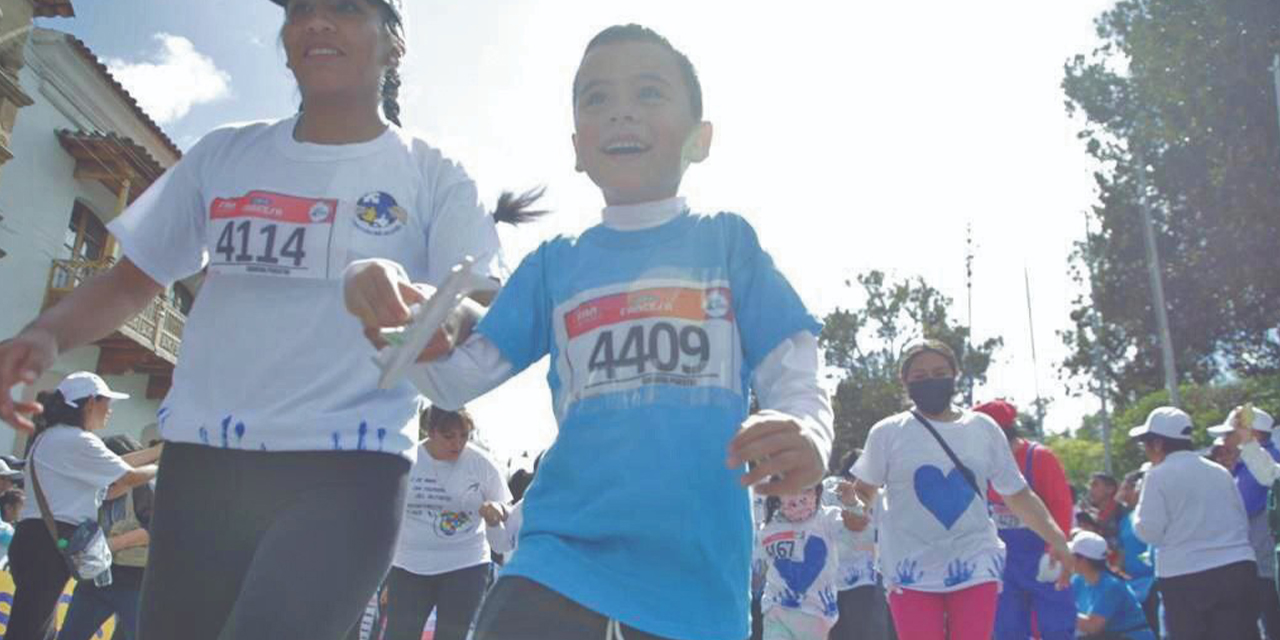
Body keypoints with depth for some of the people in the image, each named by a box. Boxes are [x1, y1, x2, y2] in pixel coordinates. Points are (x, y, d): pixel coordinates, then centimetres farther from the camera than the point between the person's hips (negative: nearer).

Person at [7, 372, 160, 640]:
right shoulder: (77, 440, -13)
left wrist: (162, 449, 18)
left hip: (43, 541, 11)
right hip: (46, 545, -11)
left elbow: (115, 465, 18)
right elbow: (128, 477, -7)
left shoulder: (57, 437, 20)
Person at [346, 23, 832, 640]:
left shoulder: (726, 240, 5)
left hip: (697, 559, 0)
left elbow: (792, 373, 0)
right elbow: (457, 379, 9)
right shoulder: (556, 262, 10)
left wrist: (808, 435, -24)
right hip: (566, 542, 0)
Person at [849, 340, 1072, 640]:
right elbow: (864, 491, 7)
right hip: (912, 570, -1)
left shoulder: (983, 428, 6)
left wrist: (1055, 537, -4)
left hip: (976, 565, 2)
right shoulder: (888, 432, 0)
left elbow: (1017, 493, 10)